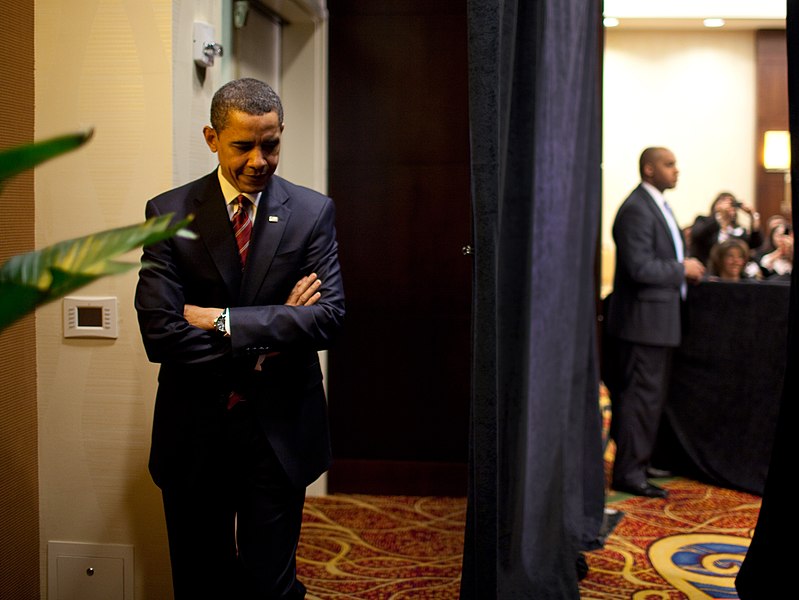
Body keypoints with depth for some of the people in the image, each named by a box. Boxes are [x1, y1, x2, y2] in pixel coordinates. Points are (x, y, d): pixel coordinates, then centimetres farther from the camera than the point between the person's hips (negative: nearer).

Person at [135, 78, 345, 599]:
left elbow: (329, 317, -12)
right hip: (195, 431, 1)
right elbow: (159, 332, -13)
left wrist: (225, 321, -17)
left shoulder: (313, 212, -1)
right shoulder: (169, 213, -4)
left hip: (279, 428, 0)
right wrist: (267, 336, -14)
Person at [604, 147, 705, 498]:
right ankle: (629, 473, 1)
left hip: (659, 321, 11)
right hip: (643, 320, -11)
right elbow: (639, 268, -25)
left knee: (650, 396, 17)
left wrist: (684, 268, 10)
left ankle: (638, 461, 29)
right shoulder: (636, 210, -17)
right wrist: (682, 269, -14)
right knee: (641, 397, -6)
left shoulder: (656, 205, 16)